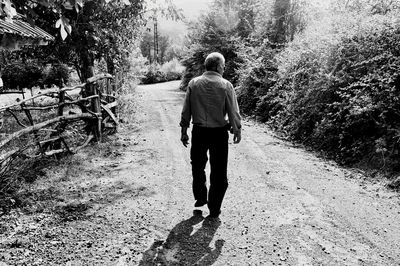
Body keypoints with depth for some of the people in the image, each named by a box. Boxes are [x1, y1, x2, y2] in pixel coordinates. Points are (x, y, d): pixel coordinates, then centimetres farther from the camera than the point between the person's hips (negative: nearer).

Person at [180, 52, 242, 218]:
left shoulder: (193, 83, -2)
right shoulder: (226, 85, -9)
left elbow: (186, 110, 1)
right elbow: (233, 112, -5)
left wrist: (184, 130, 10)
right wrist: (237, 130, 9)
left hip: (199, 131, 2)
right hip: (219, 133, -2)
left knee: (197, 167, 22)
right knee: (218, 172, 10)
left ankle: (200, 198, 33)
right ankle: (214, 209, 18)